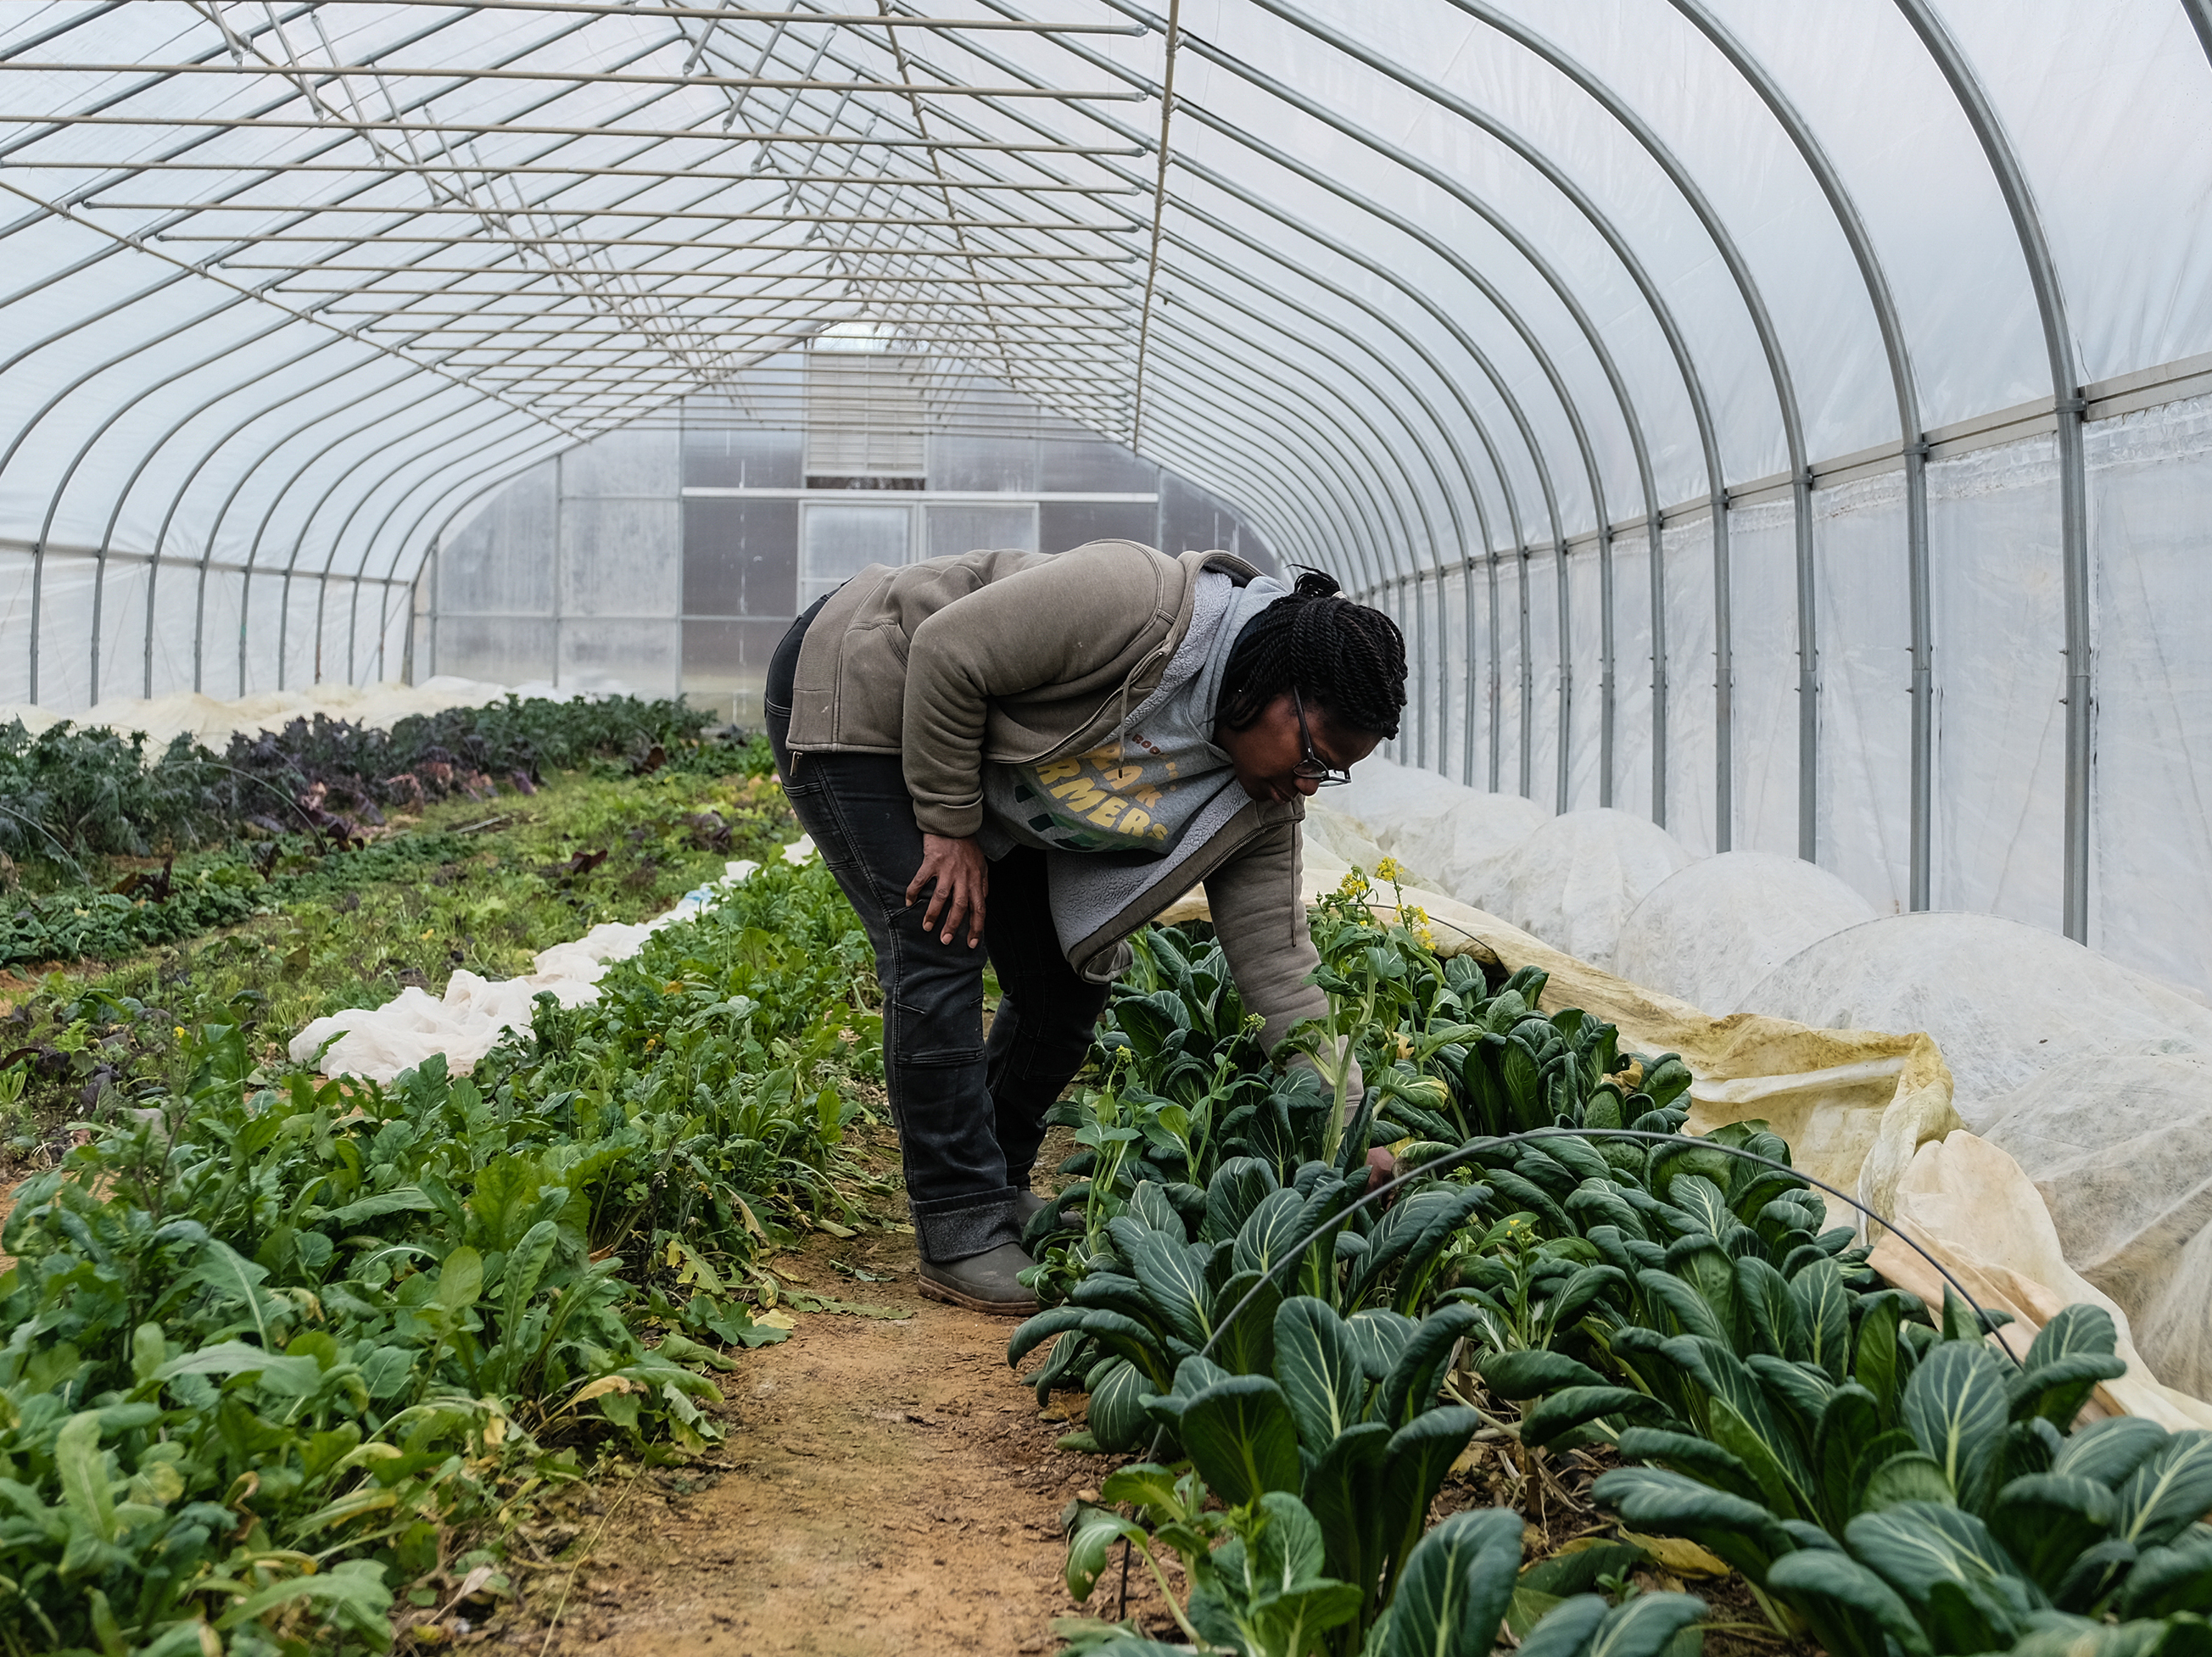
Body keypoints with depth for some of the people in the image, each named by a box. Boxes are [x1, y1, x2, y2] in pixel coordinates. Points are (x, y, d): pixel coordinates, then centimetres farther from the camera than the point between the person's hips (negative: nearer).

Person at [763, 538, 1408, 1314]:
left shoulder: (1261, 802, -11)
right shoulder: (1140, 604, -35)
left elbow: (1274, 959, -11)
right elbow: (946, 655, -30)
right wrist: (950, 827, -23)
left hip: (986, 781, 8)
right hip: (859, 697, -8)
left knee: (1069, 980, 3)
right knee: (938, 951, -18)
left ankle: (1000, 1188, 22)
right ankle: (962, 1236, -9)